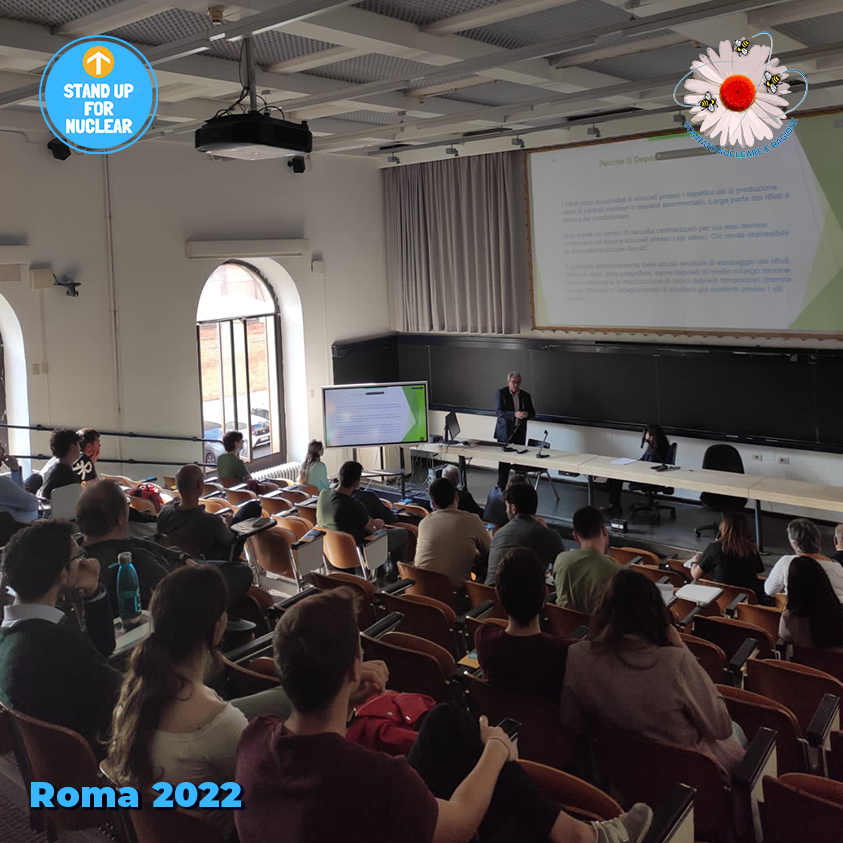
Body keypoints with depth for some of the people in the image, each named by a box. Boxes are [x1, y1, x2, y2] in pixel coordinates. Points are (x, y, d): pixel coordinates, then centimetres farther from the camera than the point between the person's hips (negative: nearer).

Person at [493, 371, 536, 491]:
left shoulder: (525, 396, 8)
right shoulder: (501, 393, -4)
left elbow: (533, 413, 9)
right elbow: (498, 411, -15)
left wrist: (527, 414, -16)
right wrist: (514, 414, -29)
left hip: (520, 431, 3)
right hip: (505, 431, -3)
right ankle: (502, 486, 8)